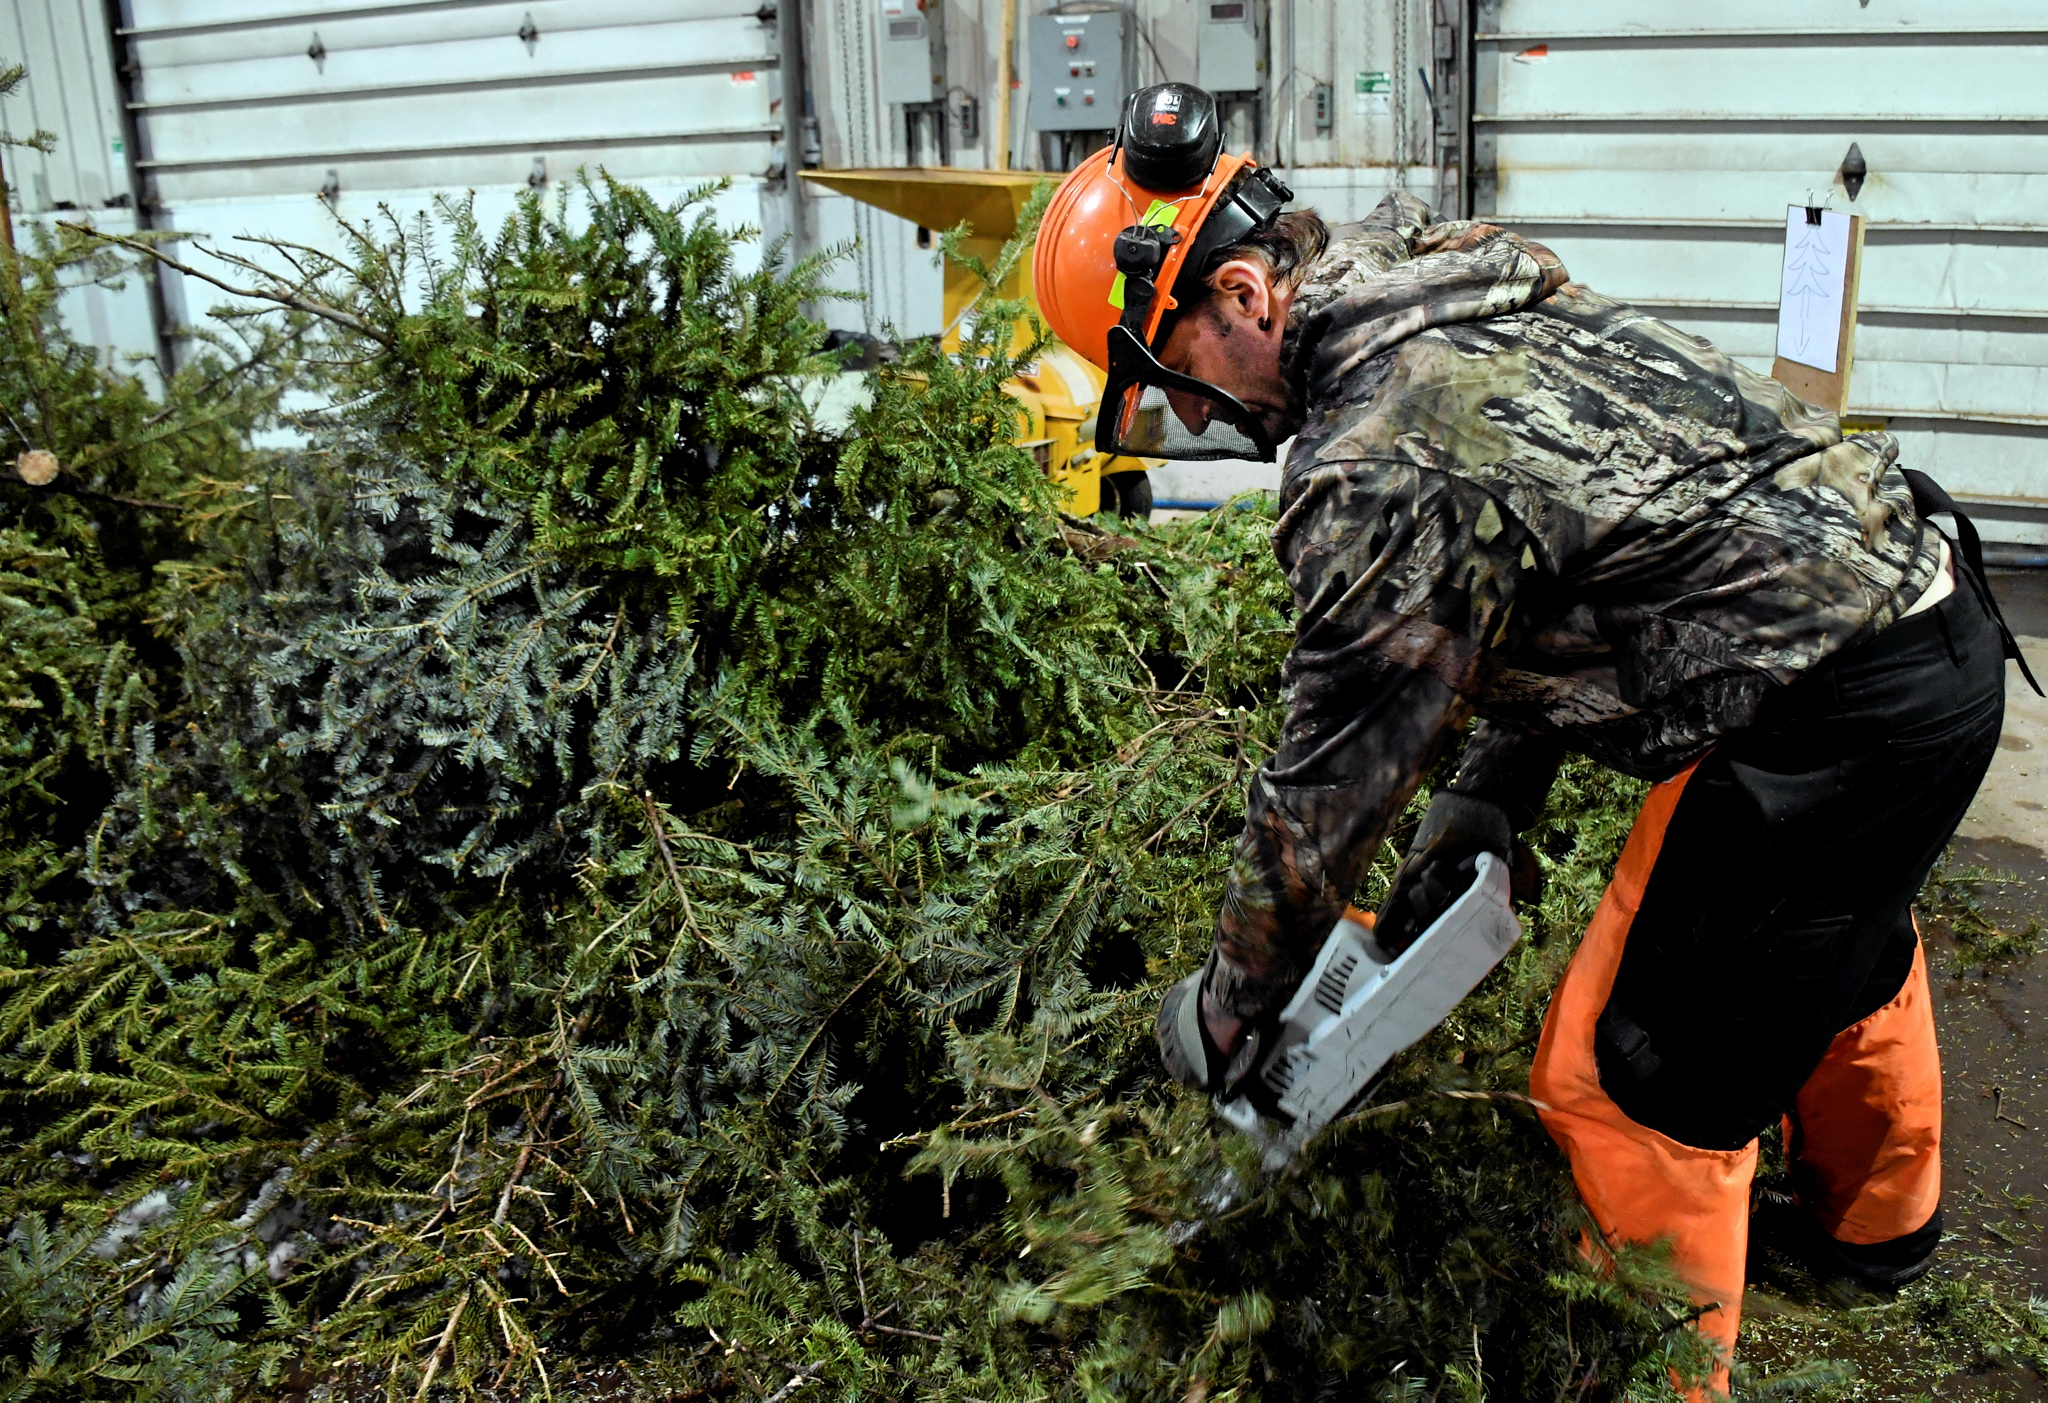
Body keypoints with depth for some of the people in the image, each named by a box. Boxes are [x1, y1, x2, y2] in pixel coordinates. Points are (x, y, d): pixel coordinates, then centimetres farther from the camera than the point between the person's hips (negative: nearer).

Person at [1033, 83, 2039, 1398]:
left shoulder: (1375, 464, -23)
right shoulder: (1468, 295, 7)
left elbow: (1331, 782, -15)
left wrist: (1229, 1004, 0)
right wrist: (1494, 789, 13)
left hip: (1835, 720, -11)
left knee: (1651, 1086, 0)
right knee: (1839, 944, 33)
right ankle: (1878, 1223, 60)